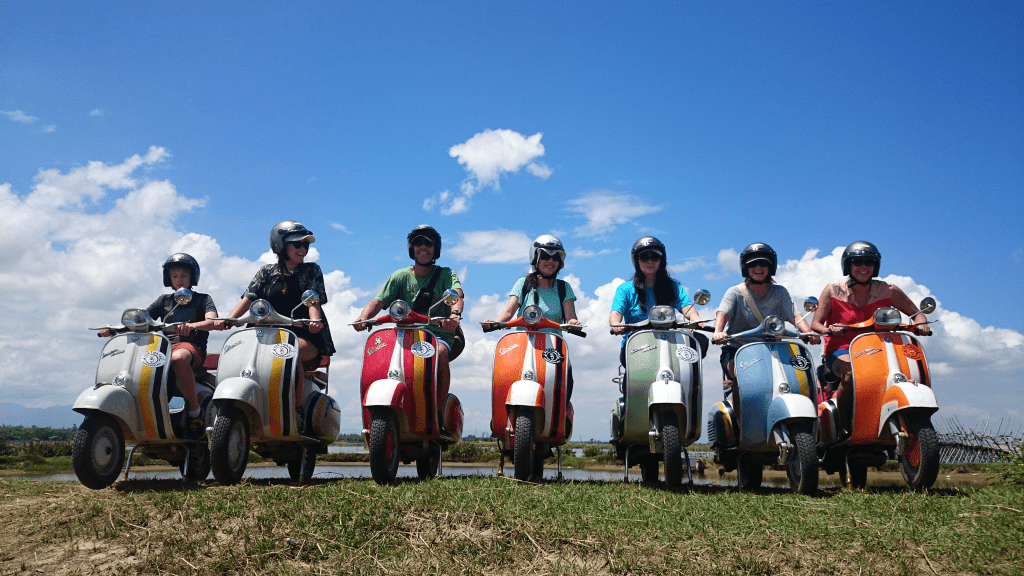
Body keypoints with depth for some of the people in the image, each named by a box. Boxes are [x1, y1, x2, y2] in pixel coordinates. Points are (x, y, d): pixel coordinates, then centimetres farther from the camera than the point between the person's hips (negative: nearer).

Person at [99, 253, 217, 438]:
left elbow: (212, 322, -7)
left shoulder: (203, 299, 12)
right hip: (164, 346, 5)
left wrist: (193, 325, -31)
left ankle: (194, 411, -29)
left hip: (192, 346, -5)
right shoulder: (164, 300, 26)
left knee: (178, 358, -41)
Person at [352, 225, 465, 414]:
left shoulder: (445, 274, 8)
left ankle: (439, 413, -28)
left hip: (440, 335, -2)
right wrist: (363, 316, -21)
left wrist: (455, 315, -37)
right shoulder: (400, 276, 14)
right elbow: (379, 301, 2)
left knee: (440, 352, -36)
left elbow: (457, 295, -12)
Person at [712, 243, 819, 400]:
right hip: (736, 349, -3)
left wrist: (809, 332, -24)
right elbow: (722, 313, -14)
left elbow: (795, 316, -1)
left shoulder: (779, 293, 12)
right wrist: (718, 332, -37)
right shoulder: (735, 293, 3)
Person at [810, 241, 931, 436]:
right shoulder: (833, 291, 3)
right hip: (841, 350, -3)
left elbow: (916, 313, 13)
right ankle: (843, 428, -23)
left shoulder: (888, 291, 7)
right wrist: (828, 329, -24)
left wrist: (921, 324, -12)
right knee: (850, 372, -36)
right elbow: (815, 324, 0)